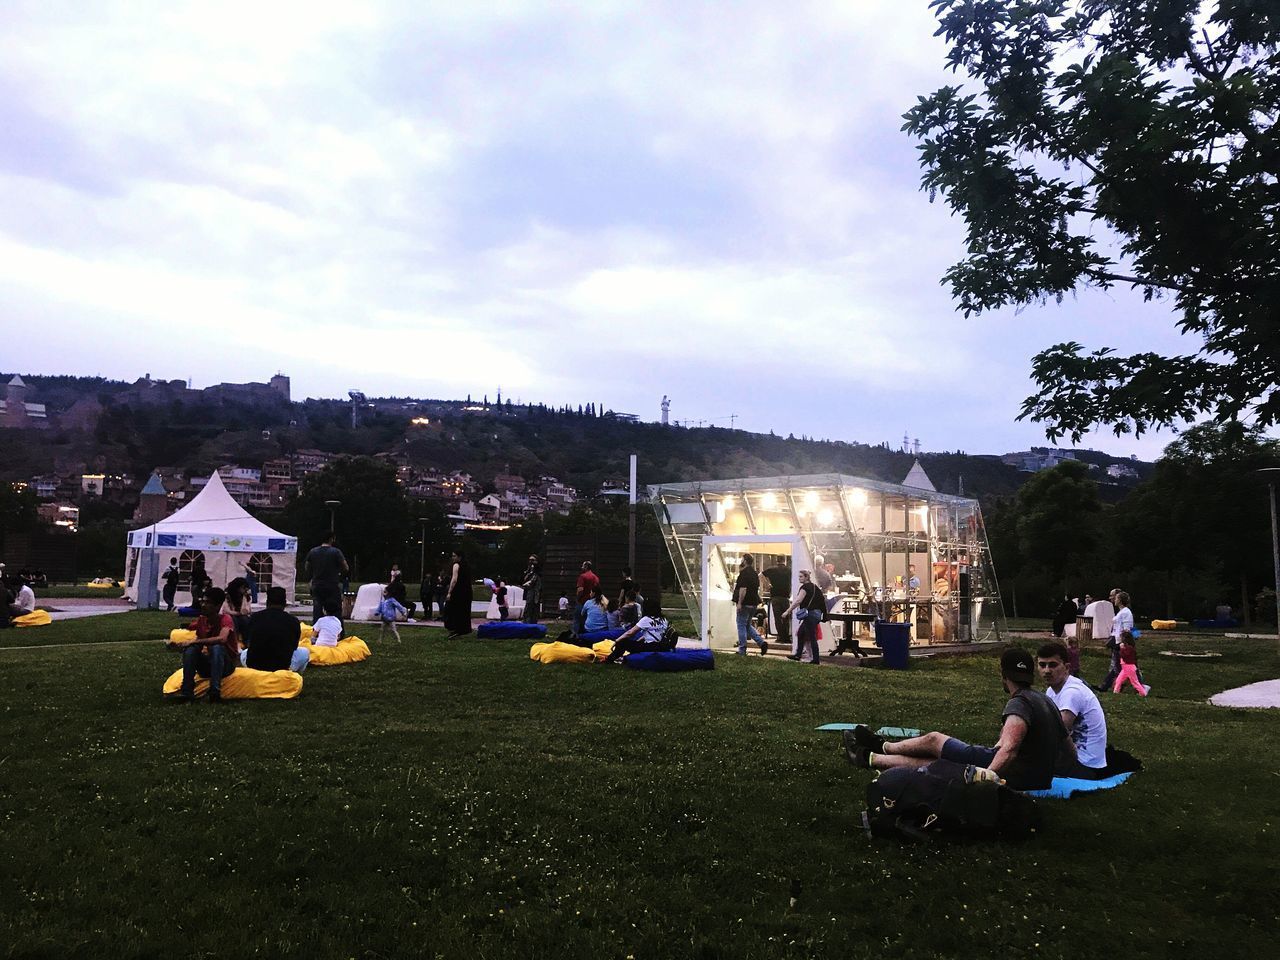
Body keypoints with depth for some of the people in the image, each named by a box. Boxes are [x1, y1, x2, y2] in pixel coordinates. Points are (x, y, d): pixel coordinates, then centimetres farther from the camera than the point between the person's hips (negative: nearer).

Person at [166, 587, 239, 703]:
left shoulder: (225, 619, -16)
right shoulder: (201, 620, 2)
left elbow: (222, 639, -36)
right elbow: (198, 645, 4)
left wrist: (193, 642, -32)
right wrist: (178, 645, -15)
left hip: (226, 665, -5)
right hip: (207, 667, 5)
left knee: (217, 647, -33)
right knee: (190, 649, -19)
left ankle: (215, 691, -37)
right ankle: (186, 692, -22)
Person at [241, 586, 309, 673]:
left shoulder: (255, 617, 3)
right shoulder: (293, 621, -3)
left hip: (253, 666, 2)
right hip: (282, 667, -2)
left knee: (244, 653, 36)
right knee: (305, 652, 26)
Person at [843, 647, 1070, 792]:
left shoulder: (1019, 704, -18)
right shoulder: (1046, 701, 12)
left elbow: (1009, 748, -35)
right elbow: (1070, 748, 16)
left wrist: (987, 777, -42)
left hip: (1012, 775, -8)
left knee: (934, 740, 8)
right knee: (932, 760, 17)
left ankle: (882, 746, 30)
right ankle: (869, 759, 30)